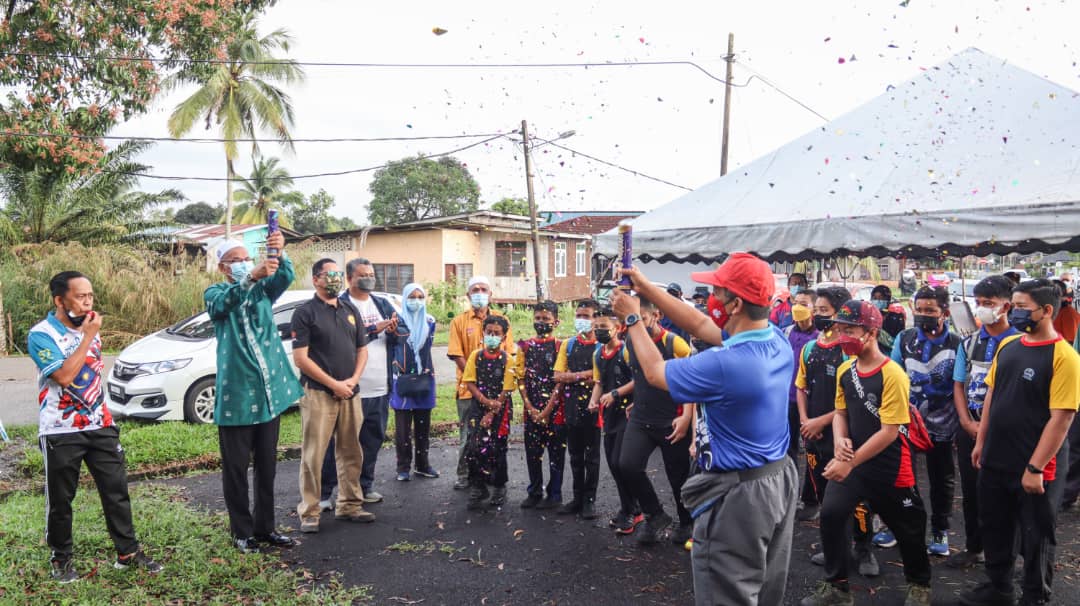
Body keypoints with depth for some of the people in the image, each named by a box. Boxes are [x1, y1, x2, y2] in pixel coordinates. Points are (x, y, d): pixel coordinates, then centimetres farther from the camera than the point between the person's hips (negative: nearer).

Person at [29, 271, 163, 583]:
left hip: (99, 426, 5)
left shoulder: (90, 328, 7)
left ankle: (128, 552, 15)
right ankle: (61, 558, 24)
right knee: (60, 499, 7)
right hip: (61, 431, -5)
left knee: (117, 490, 6)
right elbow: (64, 376, -25)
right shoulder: (41, 335, -12)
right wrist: (88, 336, -21)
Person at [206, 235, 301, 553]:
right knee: (236, 467, 5)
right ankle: (242, 531, 18)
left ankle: (265, 527, 24)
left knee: (267, 465, 12)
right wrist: (251, 277, -41)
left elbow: (287, 277, -11)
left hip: (270, 390, 4)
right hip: (235, 393, -4)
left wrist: (280, 253, -33)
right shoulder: (215, 293, 1)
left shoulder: (264, 289, 10)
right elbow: (225, 303, -24)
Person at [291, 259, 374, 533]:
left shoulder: (351, 311, 13)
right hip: (318, 394, -6)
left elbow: (362, 349, 15)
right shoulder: (305, 313, -5)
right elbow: (300, 357, -11)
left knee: (351, 453, 11)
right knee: (313, 455, -2)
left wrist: (353, 380, -3)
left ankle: (349, 505, 23)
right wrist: (334, 384, -13)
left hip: (349, 393, 6)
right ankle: (309, 512, 8)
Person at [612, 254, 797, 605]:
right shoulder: (778, 340, -3)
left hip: (738, 494, -9)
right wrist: (644, 287, 7)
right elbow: (700, 326, 7)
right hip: (779, 478, 9)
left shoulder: (723, 365, -30)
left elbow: (654, 372, -13)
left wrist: (632, 318, 1)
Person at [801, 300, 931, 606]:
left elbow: (889, 431, -22)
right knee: (830, 514, -6)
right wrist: (840, 440, -10)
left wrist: (850, 463, -22)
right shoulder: (844, 370, 0)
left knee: (906, 527, 13)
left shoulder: (892, 375, -21)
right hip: (852, 458, 5)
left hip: (889, 465, -5)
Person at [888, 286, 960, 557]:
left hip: (940, 423, -2)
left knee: (941, 478, 12)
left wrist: (960, 419, -10)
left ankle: (940, 531, 28)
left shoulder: (956, 344, -9)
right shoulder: (904, 339, -1)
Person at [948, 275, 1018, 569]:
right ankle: (974, 548, 27)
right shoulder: (969, 343, 7)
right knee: (970, 490, 13)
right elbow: (958, 385, 9)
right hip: (969, 429, 5)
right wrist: (968, 423, -3)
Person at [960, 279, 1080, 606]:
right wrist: (981, 441, 11)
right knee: (994, 528, 19)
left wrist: (1035, 468, -19)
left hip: (1035, 468, -6)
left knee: (1036, 537, 12)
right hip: (996, 460, 6)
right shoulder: (1007, 345, 4)